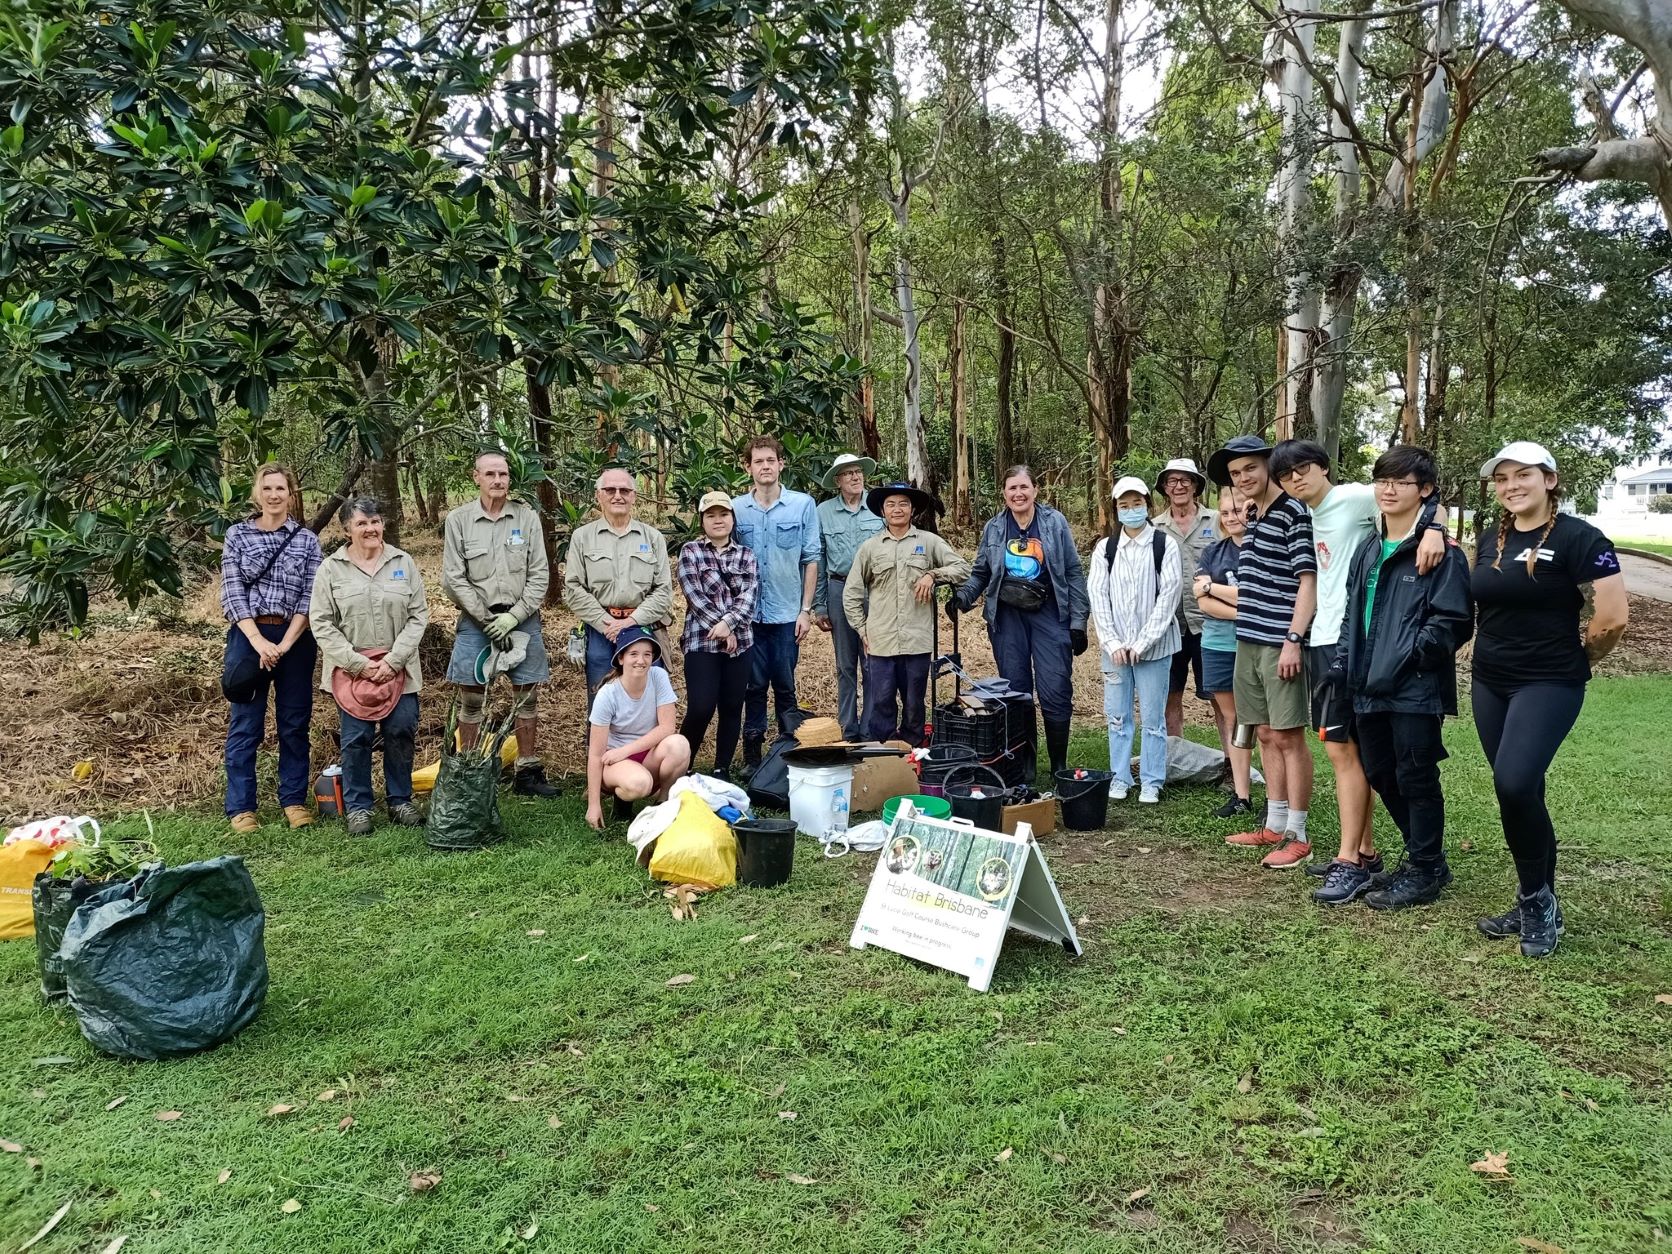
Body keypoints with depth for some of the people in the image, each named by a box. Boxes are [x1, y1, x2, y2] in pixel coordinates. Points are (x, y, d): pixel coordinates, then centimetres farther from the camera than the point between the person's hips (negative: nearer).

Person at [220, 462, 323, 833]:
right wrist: (259, 641, -13)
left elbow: (310, 597, -1)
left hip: (295, 639, 1)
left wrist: (285, 643, -11)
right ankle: (241, 807, 10)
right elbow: (233, 593, -2)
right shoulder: (238, 534, 4)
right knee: (244, 725, 2)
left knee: (294, 723, 7)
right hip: (248, 637, -1)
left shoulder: (307, 540, 5)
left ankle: (294, 800, 17)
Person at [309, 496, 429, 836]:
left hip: (398, 668, 1)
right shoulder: (331, 569, 0)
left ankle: (400, 801, 18)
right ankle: (358, 808, 15)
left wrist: (393, 660, -9)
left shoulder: (403, 563, 4)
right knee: (356, 738, 1)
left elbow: (418, 616, 2)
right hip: (350, 668, -1)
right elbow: (323, 624, -3)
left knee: (401, 732, 1)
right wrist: (360, 664, -11)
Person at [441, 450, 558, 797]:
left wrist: (513, 617, -11)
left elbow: (539, 575, 0)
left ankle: (528, 772, 15)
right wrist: (488, 619, -9)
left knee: (528, 697, 5)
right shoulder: (458, 520, 0)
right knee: (471, 700, 3)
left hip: (522, 619, 1)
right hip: (476, 620, -1)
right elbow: (453, 579, -3)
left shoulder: (527, 518, 2)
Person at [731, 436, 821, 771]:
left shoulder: (803, 505, -1)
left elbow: (811, 560, 1)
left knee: (785, 688, 7)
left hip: (787, 614, -1)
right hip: (748, 614, 1)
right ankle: (752, 757, 16)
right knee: (754, 687, 7)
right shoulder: (736, 508, 2)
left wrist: (806, 610, -2)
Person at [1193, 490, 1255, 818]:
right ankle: (1241, 795, 14)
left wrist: (1212, 586, -5)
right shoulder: (1213, 553, 10)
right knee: (1231, 719, 8)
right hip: (1218, 646, 5)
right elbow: (1204, 603, 2)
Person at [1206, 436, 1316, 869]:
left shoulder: (1294, 514, -9)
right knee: (1267, 735, 13)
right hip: (1248, 642, 8)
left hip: (1280, 644, -8)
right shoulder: (1251, 518, 15)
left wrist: (1293, 640, -18)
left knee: (1289, 736, -3)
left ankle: (1296, 835, 4)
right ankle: (1274, 826, 21)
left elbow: (1308, 581, -14)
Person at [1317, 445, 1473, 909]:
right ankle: (1426, 856, 33)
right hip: (1369, 687, 8)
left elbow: (1454, 621, -14)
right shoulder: (1369, 550, 16)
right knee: (1381, 775, 15)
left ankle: (1423, 871, 18)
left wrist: (1413, 653, -22)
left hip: (1416, 689, -8)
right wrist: (1342, 662, 12)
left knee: (1416, 779, 2)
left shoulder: (1440, 551, -9)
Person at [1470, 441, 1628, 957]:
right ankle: (1535, 903, 21)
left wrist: (1573, 659, -2)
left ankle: (1538, 900, -1)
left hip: (1548, 684, -6)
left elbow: (1613, 617, -14)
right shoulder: (1491, 539, 8)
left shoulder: (1578, 538, -11)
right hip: (1489, 683, 7)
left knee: (1514, 783, -21)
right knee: (1518, 792, 10)